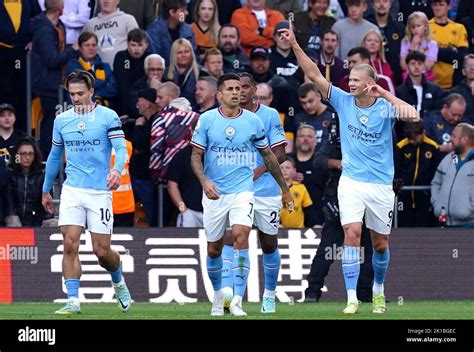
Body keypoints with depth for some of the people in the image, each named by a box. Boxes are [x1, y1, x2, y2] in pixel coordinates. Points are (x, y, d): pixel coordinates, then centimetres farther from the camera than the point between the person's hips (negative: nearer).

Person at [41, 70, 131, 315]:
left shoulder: (108, 117, -4)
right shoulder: (62, 120, 8)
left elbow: (121, 148, -12)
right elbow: (54, 156, 20)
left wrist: (117, 169, -33)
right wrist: (46, 190, 24)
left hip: (100, 191, -3)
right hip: (72, 191, 3)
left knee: (102, 251, -1)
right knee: (70, 245, -12)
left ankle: (119, 283, 30)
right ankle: (73, 301, -10)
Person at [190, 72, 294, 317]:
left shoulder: (253, 121, 2)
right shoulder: (206, 120, -2)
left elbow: (268, 156, 12)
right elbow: (196, 156, -2)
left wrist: (285, 189, 16)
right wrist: (204, 181, -21)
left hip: (243, 191, -1)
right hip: (214, 193, 1)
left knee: (241, 236, -22)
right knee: (214, 248, 7)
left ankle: (237, 301, -22)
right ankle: (218, 297, 30)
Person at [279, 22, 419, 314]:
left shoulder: (385, 108, -8)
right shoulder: (344, 101, -1)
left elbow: (413, 115, -27)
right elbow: (315, 75, -6)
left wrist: (385, 94, -27)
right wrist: (295, 45, -15)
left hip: (381, 185, 0)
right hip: (351, 182, 1)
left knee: (380, 243, 11)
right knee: (352, 234, -15)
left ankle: (378, 290, 35)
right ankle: (352, 299, -15)